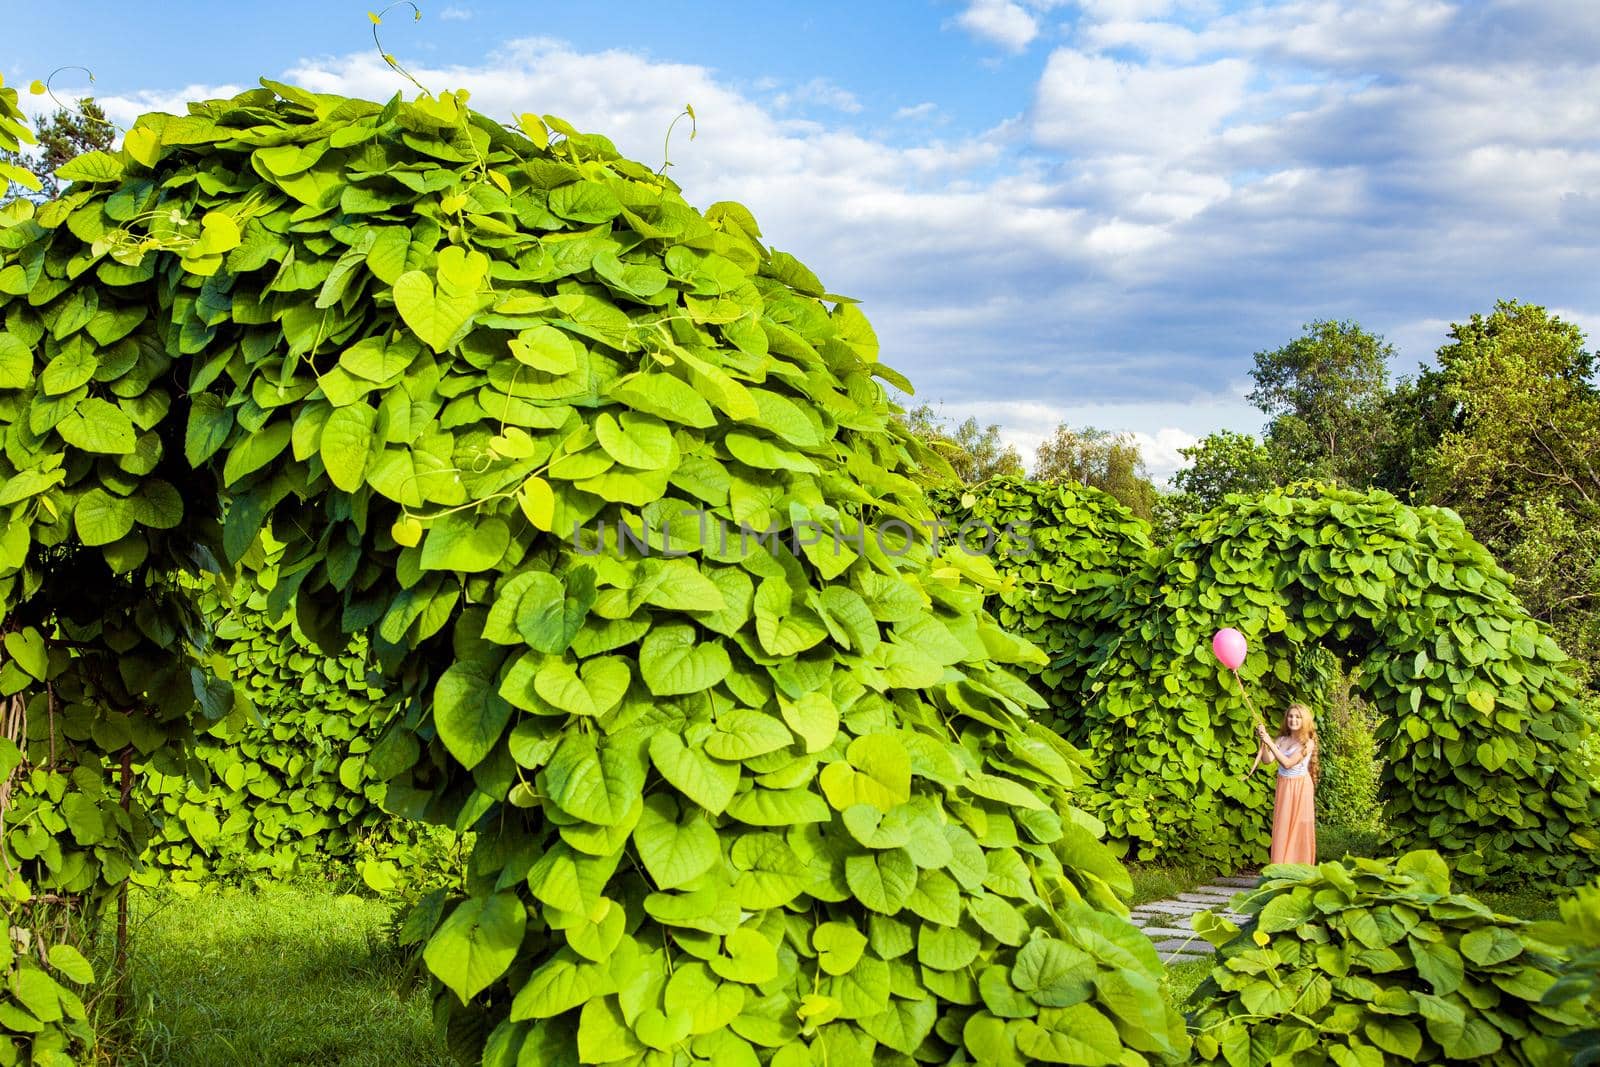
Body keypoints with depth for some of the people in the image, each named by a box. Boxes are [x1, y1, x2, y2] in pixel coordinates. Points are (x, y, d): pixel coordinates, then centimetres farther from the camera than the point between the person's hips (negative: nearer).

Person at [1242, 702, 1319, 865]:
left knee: (1299, 827, 0)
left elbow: (1287, 763, -18)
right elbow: (1267, 760, -5)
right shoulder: (1281, 740, 5)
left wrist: (1270, 743, -21)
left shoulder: (1307, 743, -9)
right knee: (1282, 828, 3)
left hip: (1300, 787, -4)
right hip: (1283, 786, 4)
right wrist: (1262, 740, -16)